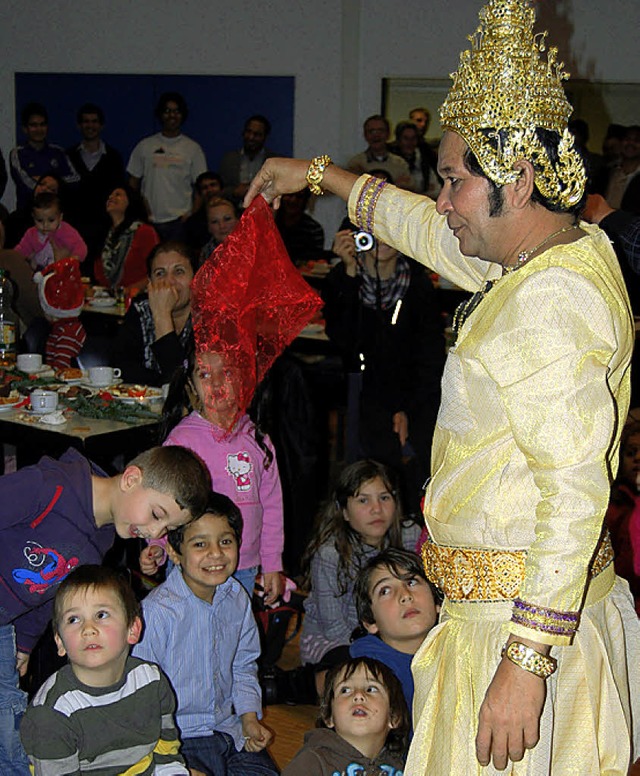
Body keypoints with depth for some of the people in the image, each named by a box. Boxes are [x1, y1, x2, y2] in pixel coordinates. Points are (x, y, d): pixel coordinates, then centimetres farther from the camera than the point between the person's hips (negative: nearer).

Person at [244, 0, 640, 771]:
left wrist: (525, 664, -28)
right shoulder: (572, 249, 9)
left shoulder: (551, 304, -22)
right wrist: (317, 175, 35)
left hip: (519, 619, -10)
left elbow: (575, 494, -27)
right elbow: (427, 231, 25)